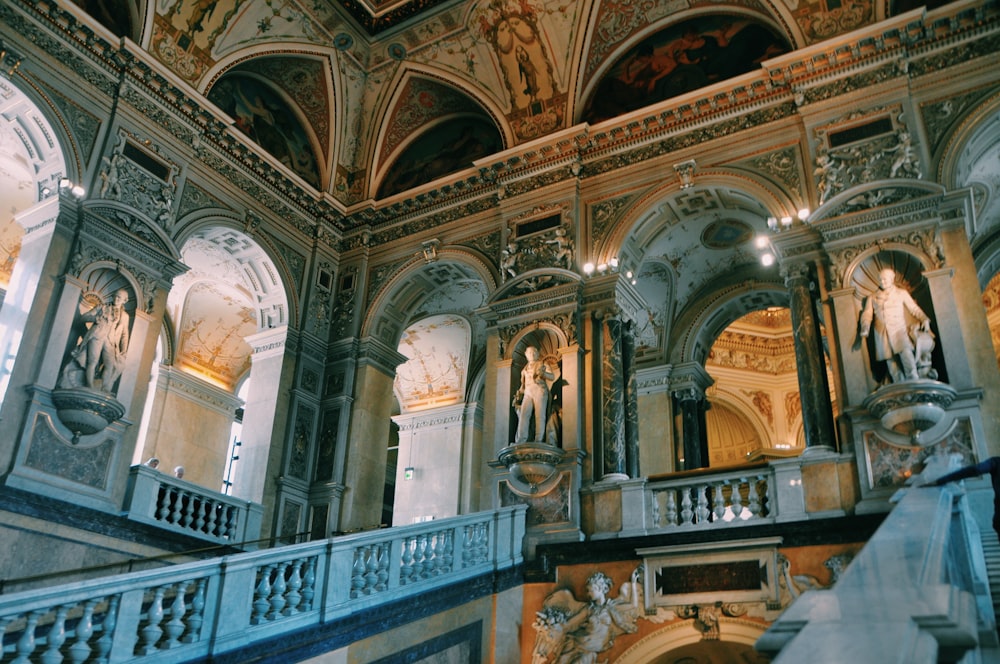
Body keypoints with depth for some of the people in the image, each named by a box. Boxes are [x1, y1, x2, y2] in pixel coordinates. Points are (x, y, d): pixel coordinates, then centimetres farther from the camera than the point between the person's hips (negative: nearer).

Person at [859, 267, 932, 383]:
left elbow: (914, 309, 11)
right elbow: (867, 314, 9)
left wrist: (924, 319, -6)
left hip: (899, 330, -2)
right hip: (883, 334, 2)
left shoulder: (901, 293, 14)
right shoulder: (872, 297, 16)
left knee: (906, 353, -25)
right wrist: (865, 328, -10)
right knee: (892, 365, -2)